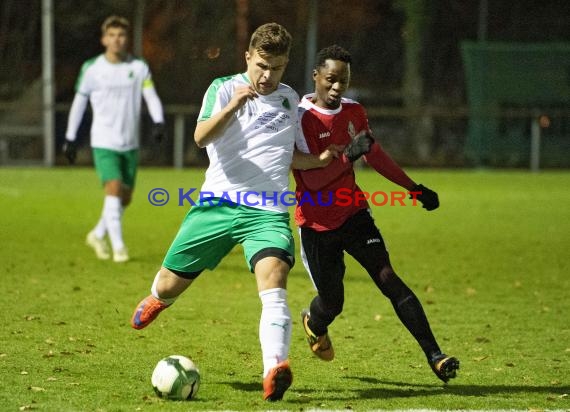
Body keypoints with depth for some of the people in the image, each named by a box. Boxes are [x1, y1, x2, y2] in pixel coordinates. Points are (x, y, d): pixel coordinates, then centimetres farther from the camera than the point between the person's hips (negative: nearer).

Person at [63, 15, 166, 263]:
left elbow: (151, 97, -7)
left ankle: (98, 235, 33)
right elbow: (79, 103, 5)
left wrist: (158, 122, -26)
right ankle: (118, 247, -15)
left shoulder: (139, 68, 1)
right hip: (104, 142, -3)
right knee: (113, 189, -19)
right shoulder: (92, 69, -3)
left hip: (130, 144, 4)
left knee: (125, 198, 11)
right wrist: (70, 138, 6)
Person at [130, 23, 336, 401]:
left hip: (268, 211, 1)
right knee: (170, 283, 8)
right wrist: (232, 106, -34)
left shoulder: (290, 100, 14)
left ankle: (275, 370, -43)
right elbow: (201, 137, -18)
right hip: (218, 203, -1)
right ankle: (157, 299, 49)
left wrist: (319, 160, 8)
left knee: (273, 276, -27)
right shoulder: (224, 88, 0)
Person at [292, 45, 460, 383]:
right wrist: (348, 155, -35)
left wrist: (413, 187, 21)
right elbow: (312, 180, -23)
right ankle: (314, 323, 43)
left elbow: (375, 155, 20)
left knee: (388, 279, -13)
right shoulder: (302, 117, -16)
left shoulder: (353, 111, 4)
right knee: (332, 302, 3)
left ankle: (434, 355, -19)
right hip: (317, 225, -4)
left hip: (354, 214, 4)